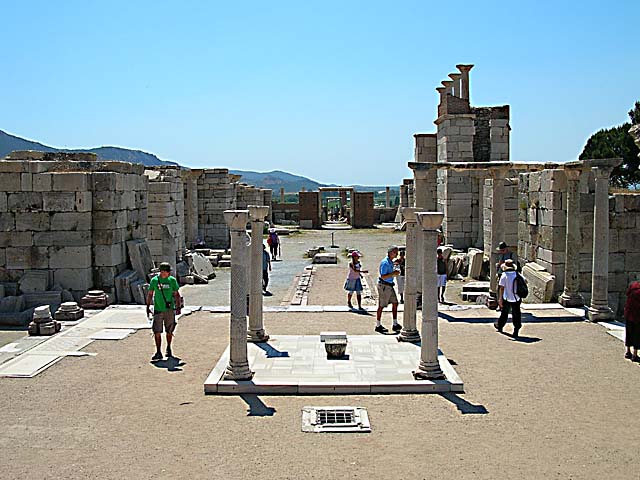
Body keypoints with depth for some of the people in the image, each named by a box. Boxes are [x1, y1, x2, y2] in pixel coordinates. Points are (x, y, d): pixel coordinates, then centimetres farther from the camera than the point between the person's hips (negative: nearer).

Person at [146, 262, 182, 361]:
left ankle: (168, 349, 30)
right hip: (158, 310, -1)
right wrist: (148, 307, 5)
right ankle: (158, 352, 1)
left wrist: (178, 307, 2)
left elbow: (176, 294, 7)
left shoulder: (172, 280, 0)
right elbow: (150, 294, 8)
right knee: (157, 332, -4)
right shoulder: (154, 280, -1)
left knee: (169, 332, 10)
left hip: (170, 310, 1)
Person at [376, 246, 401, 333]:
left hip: (390, 285, 10)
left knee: (395, 303, 8)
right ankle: (378, 326, 8)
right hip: (384, 286, -10)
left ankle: (395, 325, 13)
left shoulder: (391, 262, 13)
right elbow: (383, 276, -23)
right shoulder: (385, 262, -18)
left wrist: (395, 272, 7)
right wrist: (393, 274, -26)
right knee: (381, 306, -1)